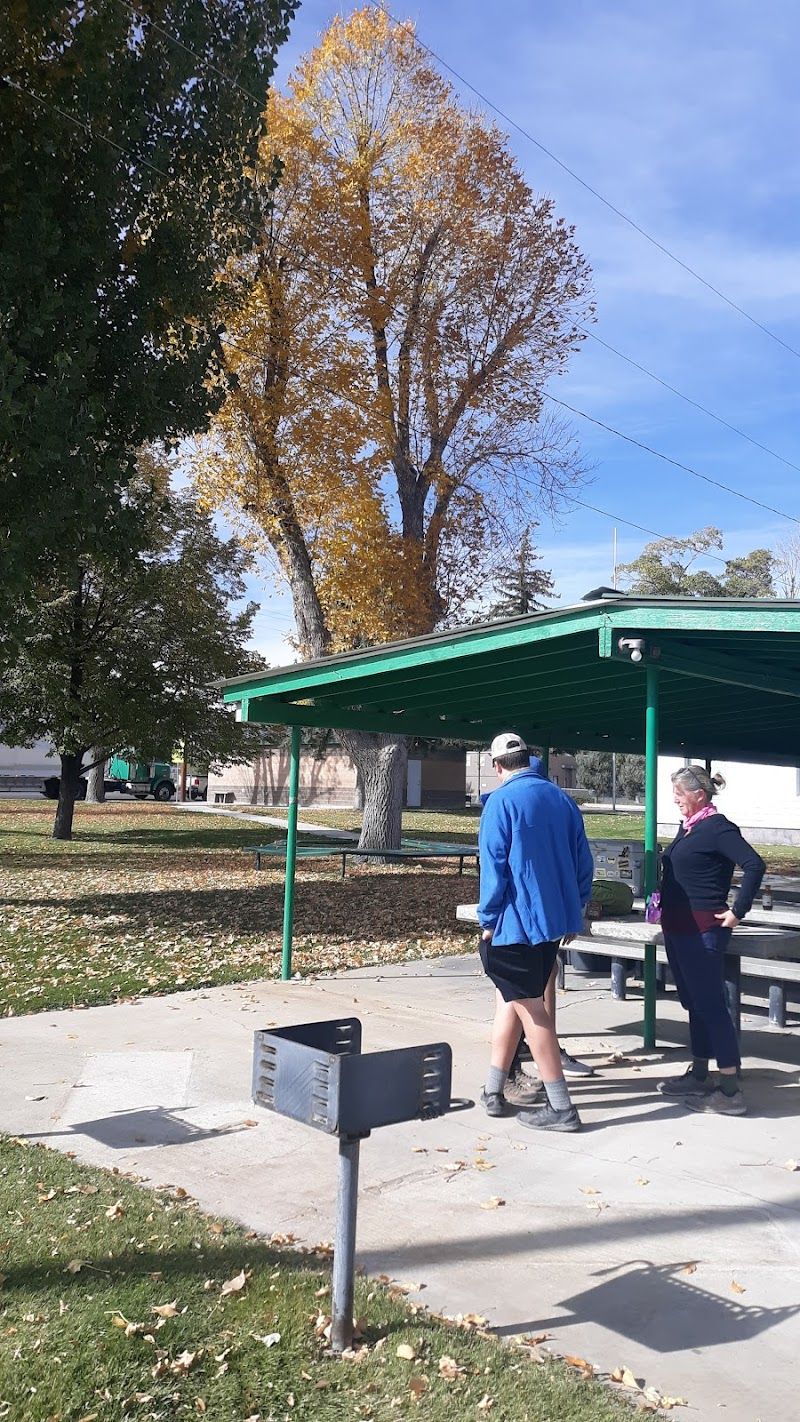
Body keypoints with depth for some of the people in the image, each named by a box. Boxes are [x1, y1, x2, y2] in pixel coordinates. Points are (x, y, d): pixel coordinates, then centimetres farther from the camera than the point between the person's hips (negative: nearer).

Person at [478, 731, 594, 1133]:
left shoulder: (501, 801, -11)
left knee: (529, 1007, 1)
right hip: (555, 920, 7)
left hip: (515, 921, -7)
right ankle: (493, 1091, 24)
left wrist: (487, 919, -6)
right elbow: (583, 861, 10)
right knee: (512, 999, 17)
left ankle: (560, 1108, 4)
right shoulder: (561, 799, 7)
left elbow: (493, 865, -15)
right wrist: (573, 912, 18)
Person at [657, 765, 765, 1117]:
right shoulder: (687, 826, 12)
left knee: (710, 1005, -6)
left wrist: (737, 912, -21)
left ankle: (730, 1090, 0)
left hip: (702, 930, -9)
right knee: (694, 1003, 16)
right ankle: (698, 1076, 28)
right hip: (677, 927, 9)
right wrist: (665, 909, 14)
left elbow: (754, 865, -24)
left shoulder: (717, 827, -14)